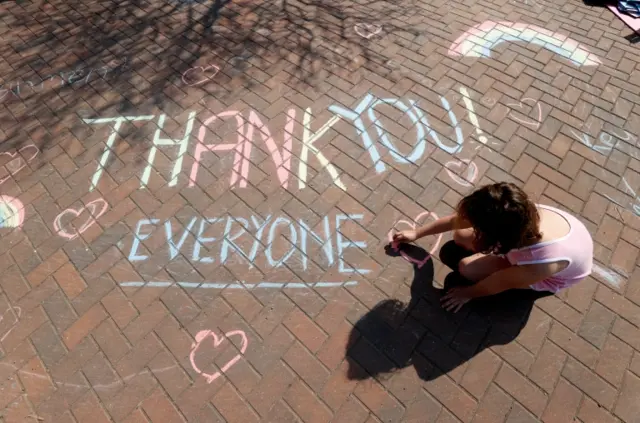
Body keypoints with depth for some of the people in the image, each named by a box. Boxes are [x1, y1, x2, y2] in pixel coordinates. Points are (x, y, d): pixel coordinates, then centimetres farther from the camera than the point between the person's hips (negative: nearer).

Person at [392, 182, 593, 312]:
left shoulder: (540, 266, -46)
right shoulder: (518, 212, -34)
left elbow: (496, 285, -25)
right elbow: (457, 219, -19)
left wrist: (467, 293, -4)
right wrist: (417, 233, -7)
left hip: (553, 275, -4)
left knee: (468, 268, -18)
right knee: (461, 236, -7)